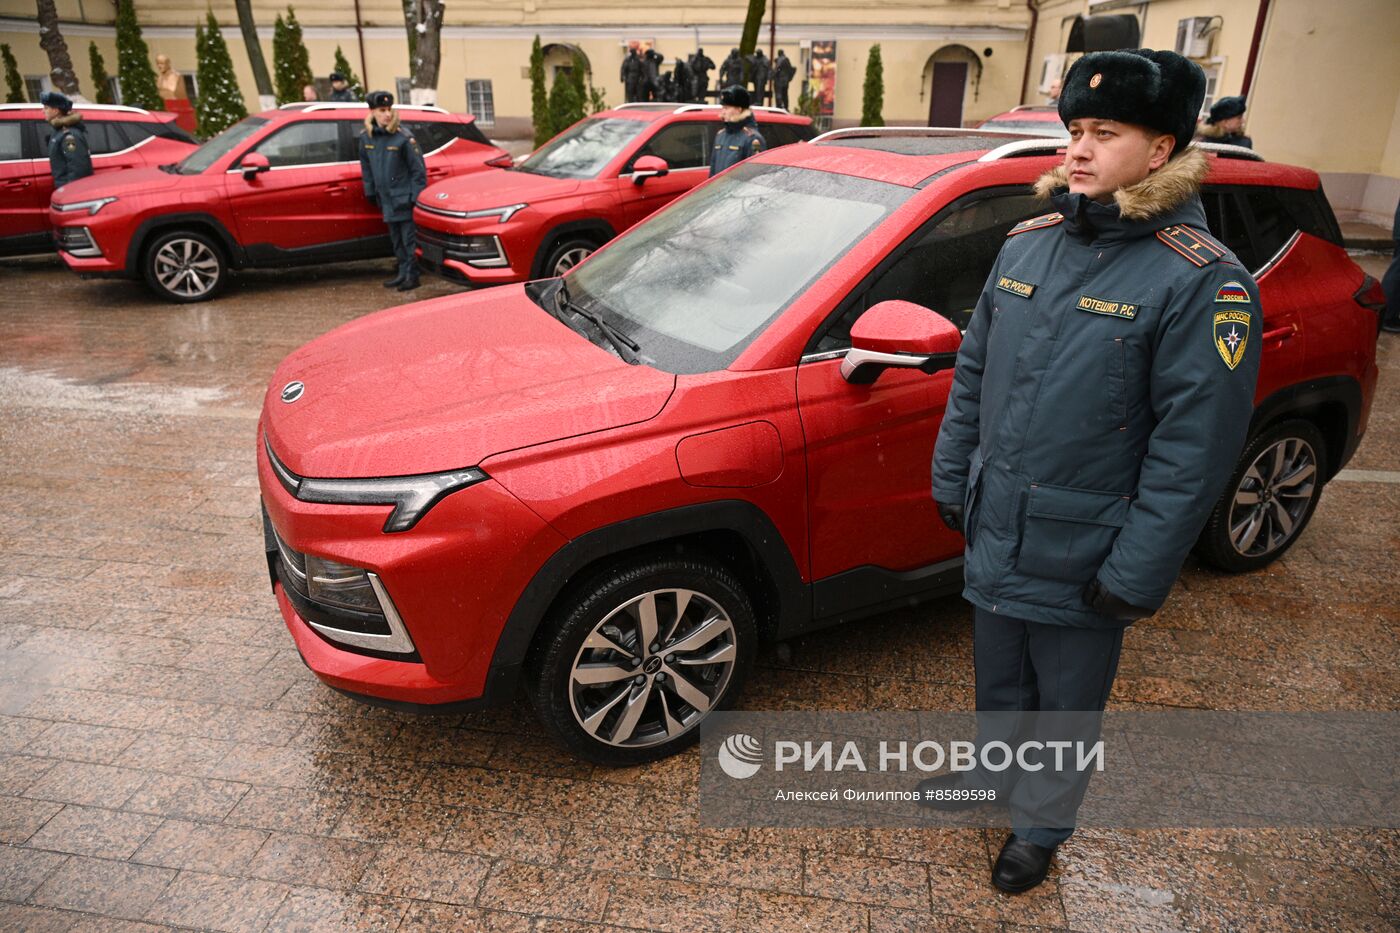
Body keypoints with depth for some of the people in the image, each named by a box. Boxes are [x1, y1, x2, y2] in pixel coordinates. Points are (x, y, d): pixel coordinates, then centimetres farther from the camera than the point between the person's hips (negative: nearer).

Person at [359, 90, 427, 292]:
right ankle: (403, 273, 24)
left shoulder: (403, 137, -11)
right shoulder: (366, 138, 4)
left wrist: (416, 196, -12)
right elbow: (366, 167, 16)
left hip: (405, 200, -6)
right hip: (386, 200, 6)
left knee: (410, 240, -3)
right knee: (396, 240, 14)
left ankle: (412, 275, 5)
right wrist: (370, 191, 14)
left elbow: (418, 169, -9)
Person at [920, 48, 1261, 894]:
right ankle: (995, 771, 51)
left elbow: (1197, 444, -18)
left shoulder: (1201, 280, -17)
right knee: (999, 680, 25)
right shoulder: (1029, 243, 2)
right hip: (995, 534, 5)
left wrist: (1136, 576, -17)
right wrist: (952, 478, 11)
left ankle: (1042, 824, 41)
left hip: (1082, 560, -5)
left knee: (1066, 702, 17)